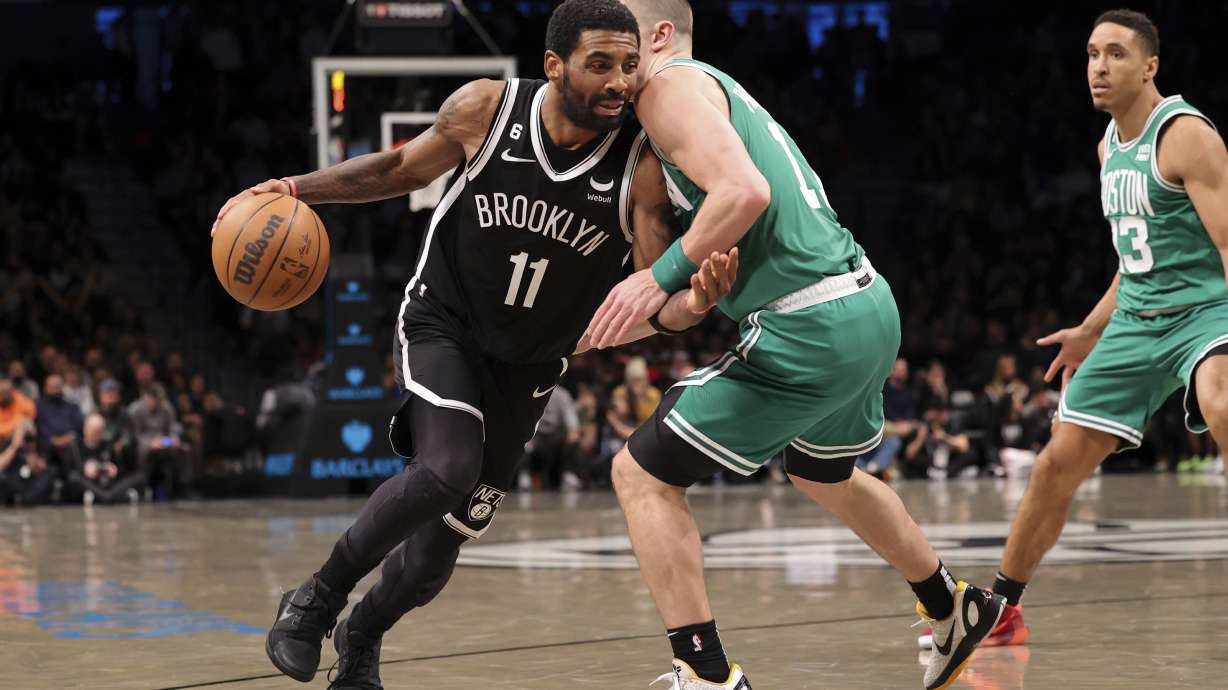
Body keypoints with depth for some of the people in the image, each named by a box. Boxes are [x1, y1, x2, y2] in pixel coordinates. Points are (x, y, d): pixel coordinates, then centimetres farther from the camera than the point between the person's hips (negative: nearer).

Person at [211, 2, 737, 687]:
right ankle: (318, 598, -9)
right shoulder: (485, 109, -18)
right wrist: (298, 188, -8)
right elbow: (400, 170, 2)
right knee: (446, 469, -31)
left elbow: (653, 303, -19)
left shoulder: (642, 167, -20)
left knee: (434, 554, 7)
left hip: (527, 366, 2)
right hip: (443, 323, -2)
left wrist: (685, 308, -42)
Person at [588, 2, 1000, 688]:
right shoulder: (715, 85, 20)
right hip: (869, 305, 10)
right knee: (823, 475, 36)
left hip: (811, 330, -10)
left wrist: (662, 277, -18)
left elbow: (745, 192, -24)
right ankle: (956, 610, 50)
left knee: (642, 473, -4)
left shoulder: (670, 85, -9)